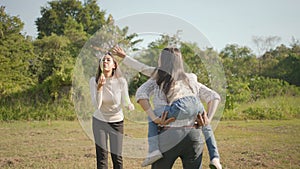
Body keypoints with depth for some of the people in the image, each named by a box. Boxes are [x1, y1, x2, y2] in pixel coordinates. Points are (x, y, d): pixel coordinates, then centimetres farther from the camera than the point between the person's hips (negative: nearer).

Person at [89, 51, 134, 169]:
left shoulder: (121, 81, -18)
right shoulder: (94, 81, -17)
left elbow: (125, 102, -12)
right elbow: (97, 105, -24)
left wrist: (130, 106, -35)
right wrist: (100, 87, -38)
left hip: (117, 121, 0)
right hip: (99, 120, 0)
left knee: (117, 156, -1)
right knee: (101, 156, -3)